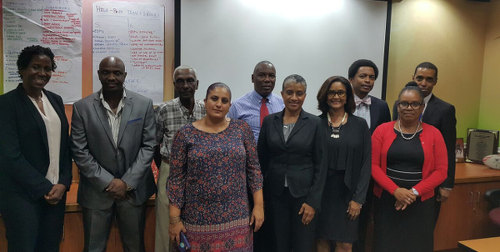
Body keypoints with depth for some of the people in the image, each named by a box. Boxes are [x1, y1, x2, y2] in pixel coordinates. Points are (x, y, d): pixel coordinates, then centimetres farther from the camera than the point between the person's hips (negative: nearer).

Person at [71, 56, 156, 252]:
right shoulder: (82, 107, -3)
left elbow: (149, 146, -3)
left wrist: (127, 182, -9)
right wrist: (108, 182, -10)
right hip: (97, 190, 0)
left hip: (134, 189, 1)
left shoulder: (144, 104, -3)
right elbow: (80, 152, -4)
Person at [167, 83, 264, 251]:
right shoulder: (186, 133, -3)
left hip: (236, 217, 1)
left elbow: (253, 169, 3)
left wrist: (259, 205, -2)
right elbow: (176, 178, -2)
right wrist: (174, 219, -4)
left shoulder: (241, 129, 1)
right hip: (198, 218, -1)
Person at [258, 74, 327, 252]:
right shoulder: (269, 121, 2)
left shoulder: (315, 123, -4)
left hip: (303, 193, -2)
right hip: (276, 193, 2)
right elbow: (261, 159, 7)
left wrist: (313, 202, -9)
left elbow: (320, 165, -5)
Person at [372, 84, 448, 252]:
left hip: (420, 202, 1)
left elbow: (441, 171, -1)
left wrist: (414, 192, -11)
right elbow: (373, 165, -3)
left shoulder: (433, 134, 2)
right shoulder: (382, 130, 1)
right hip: (386, 200, 0)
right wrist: (395, 190, -13)